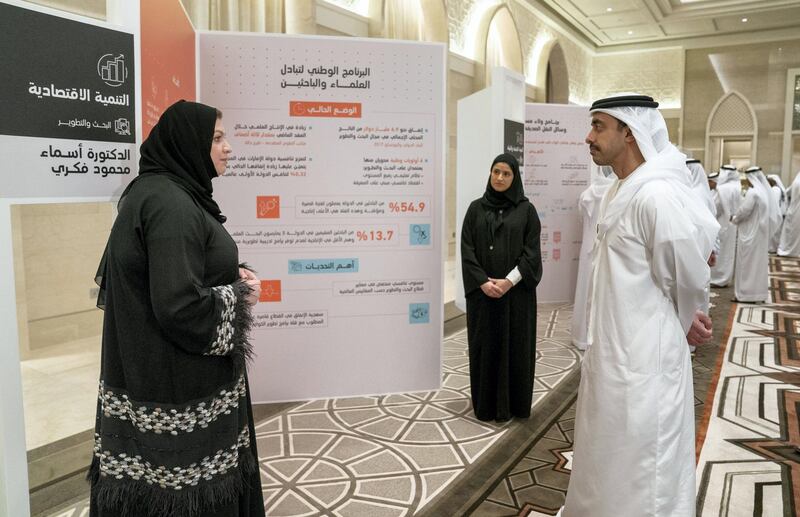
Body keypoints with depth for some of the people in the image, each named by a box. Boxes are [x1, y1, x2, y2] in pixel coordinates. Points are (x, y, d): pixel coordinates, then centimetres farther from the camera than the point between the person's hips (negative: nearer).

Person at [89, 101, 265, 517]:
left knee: (165, 478, 21)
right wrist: (239, 294, -12)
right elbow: (180, 306, -29)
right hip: (178, 387, -10)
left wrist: (227, 278, 5)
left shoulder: (156, 191, 9)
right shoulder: (171, 205, -23)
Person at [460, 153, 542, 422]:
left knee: (516, 345, 4)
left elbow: (532, 251, -5)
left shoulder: (526, 209, 2)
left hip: (516, 291, -1)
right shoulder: (476, 208, 5)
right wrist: (482, 282, -13)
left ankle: (514, 404, 18)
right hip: (482, 291, 1)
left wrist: (509, 281, -15)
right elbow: (467, 249, -1)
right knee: (485, 345, 6)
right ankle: (486, 404, 18)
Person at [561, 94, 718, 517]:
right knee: (606, 461, 25)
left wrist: (683, 323, 6)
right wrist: (684, 321, 5)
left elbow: (690, 281, -12)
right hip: (612, 351, 9)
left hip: (641, 358, -9)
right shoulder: (620, 192, 7)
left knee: (638, 477, 9)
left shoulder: (656, 195, -22)